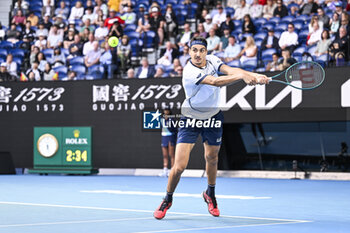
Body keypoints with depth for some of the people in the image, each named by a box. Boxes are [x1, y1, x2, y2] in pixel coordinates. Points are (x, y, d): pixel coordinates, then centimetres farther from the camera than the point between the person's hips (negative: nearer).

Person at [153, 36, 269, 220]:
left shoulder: (212, 60, -7)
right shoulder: (189, 72, -27)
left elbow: (230, 70, -21)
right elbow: (215, 82, -37)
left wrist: (254, 75, -38)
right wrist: (242, 76, -47)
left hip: (213, 117, 5)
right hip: (190, 120, -5)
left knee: (212, 158, 15)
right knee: (179, 166, -10)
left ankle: (210, 194, 43)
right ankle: (168, 199, 16)